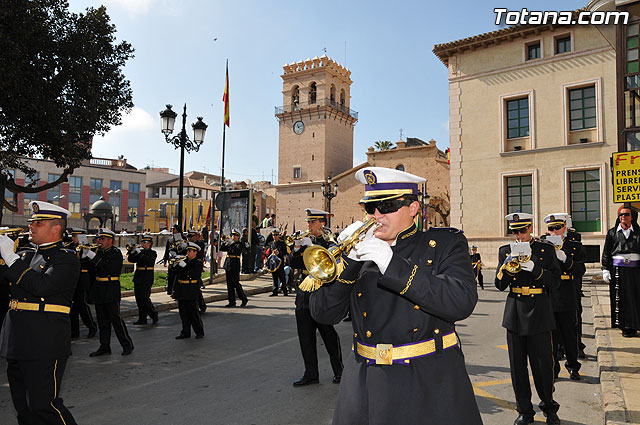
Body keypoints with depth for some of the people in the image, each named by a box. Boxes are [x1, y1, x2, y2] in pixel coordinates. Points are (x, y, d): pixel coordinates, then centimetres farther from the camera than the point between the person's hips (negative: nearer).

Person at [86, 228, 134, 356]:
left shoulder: (116, 253, -9)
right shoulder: (99, 252, 10)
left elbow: (109, 269, -22)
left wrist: (94, 257, -22)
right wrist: (85, 255, -4)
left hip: (111, 291, -6)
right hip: (99, 291, 7)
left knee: (115, 318, -3)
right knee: (102, 320, 10)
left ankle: (127, 344, 9)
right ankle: (104, 347, 19)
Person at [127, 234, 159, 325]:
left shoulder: (153, 253, -3)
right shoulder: (139, 251, 14)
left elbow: (148, 261, -21)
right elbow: (130, 260, 8)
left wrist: (140, 253, -23)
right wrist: (132, 251, -7)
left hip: (147, 279, -6)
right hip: (138, 278, 6)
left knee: (144, 298, -11)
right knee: (138, 298, 6)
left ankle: (154, 315, 7)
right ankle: (142, 319, 13)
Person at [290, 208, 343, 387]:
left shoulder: (329, 241, -6)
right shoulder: (306, 241, 11)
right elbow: (295, 265, 8)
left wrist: (309, 247, -22)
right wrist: (297, 249, -9)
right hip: (305, 294, 6)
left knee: (329, 335, 6)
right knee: (305, 337, 7)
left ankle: (339, 370, 23)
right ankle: (311, 374, 18)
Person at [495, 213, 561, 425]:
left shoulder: (546, 249, 2)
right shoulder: (505, 251, 6)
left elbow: (555, 283, -3)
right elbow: (500, 285, 3)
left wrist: (534, 268, -18)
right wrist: (507, 266, -16)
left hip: (539, 313, -2)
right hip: (515, 313, 2)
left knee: (543, 363, 3)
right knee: (518, 365, 6)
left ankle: (549, 407, 26)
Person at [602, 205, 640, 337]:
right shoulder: (612, 233, 6)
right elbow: (606, 252, 5)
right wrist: (605, 269, -2)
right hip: (618, 270, 0)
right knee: (620, 297, 1)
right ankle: (624, 326, 10)